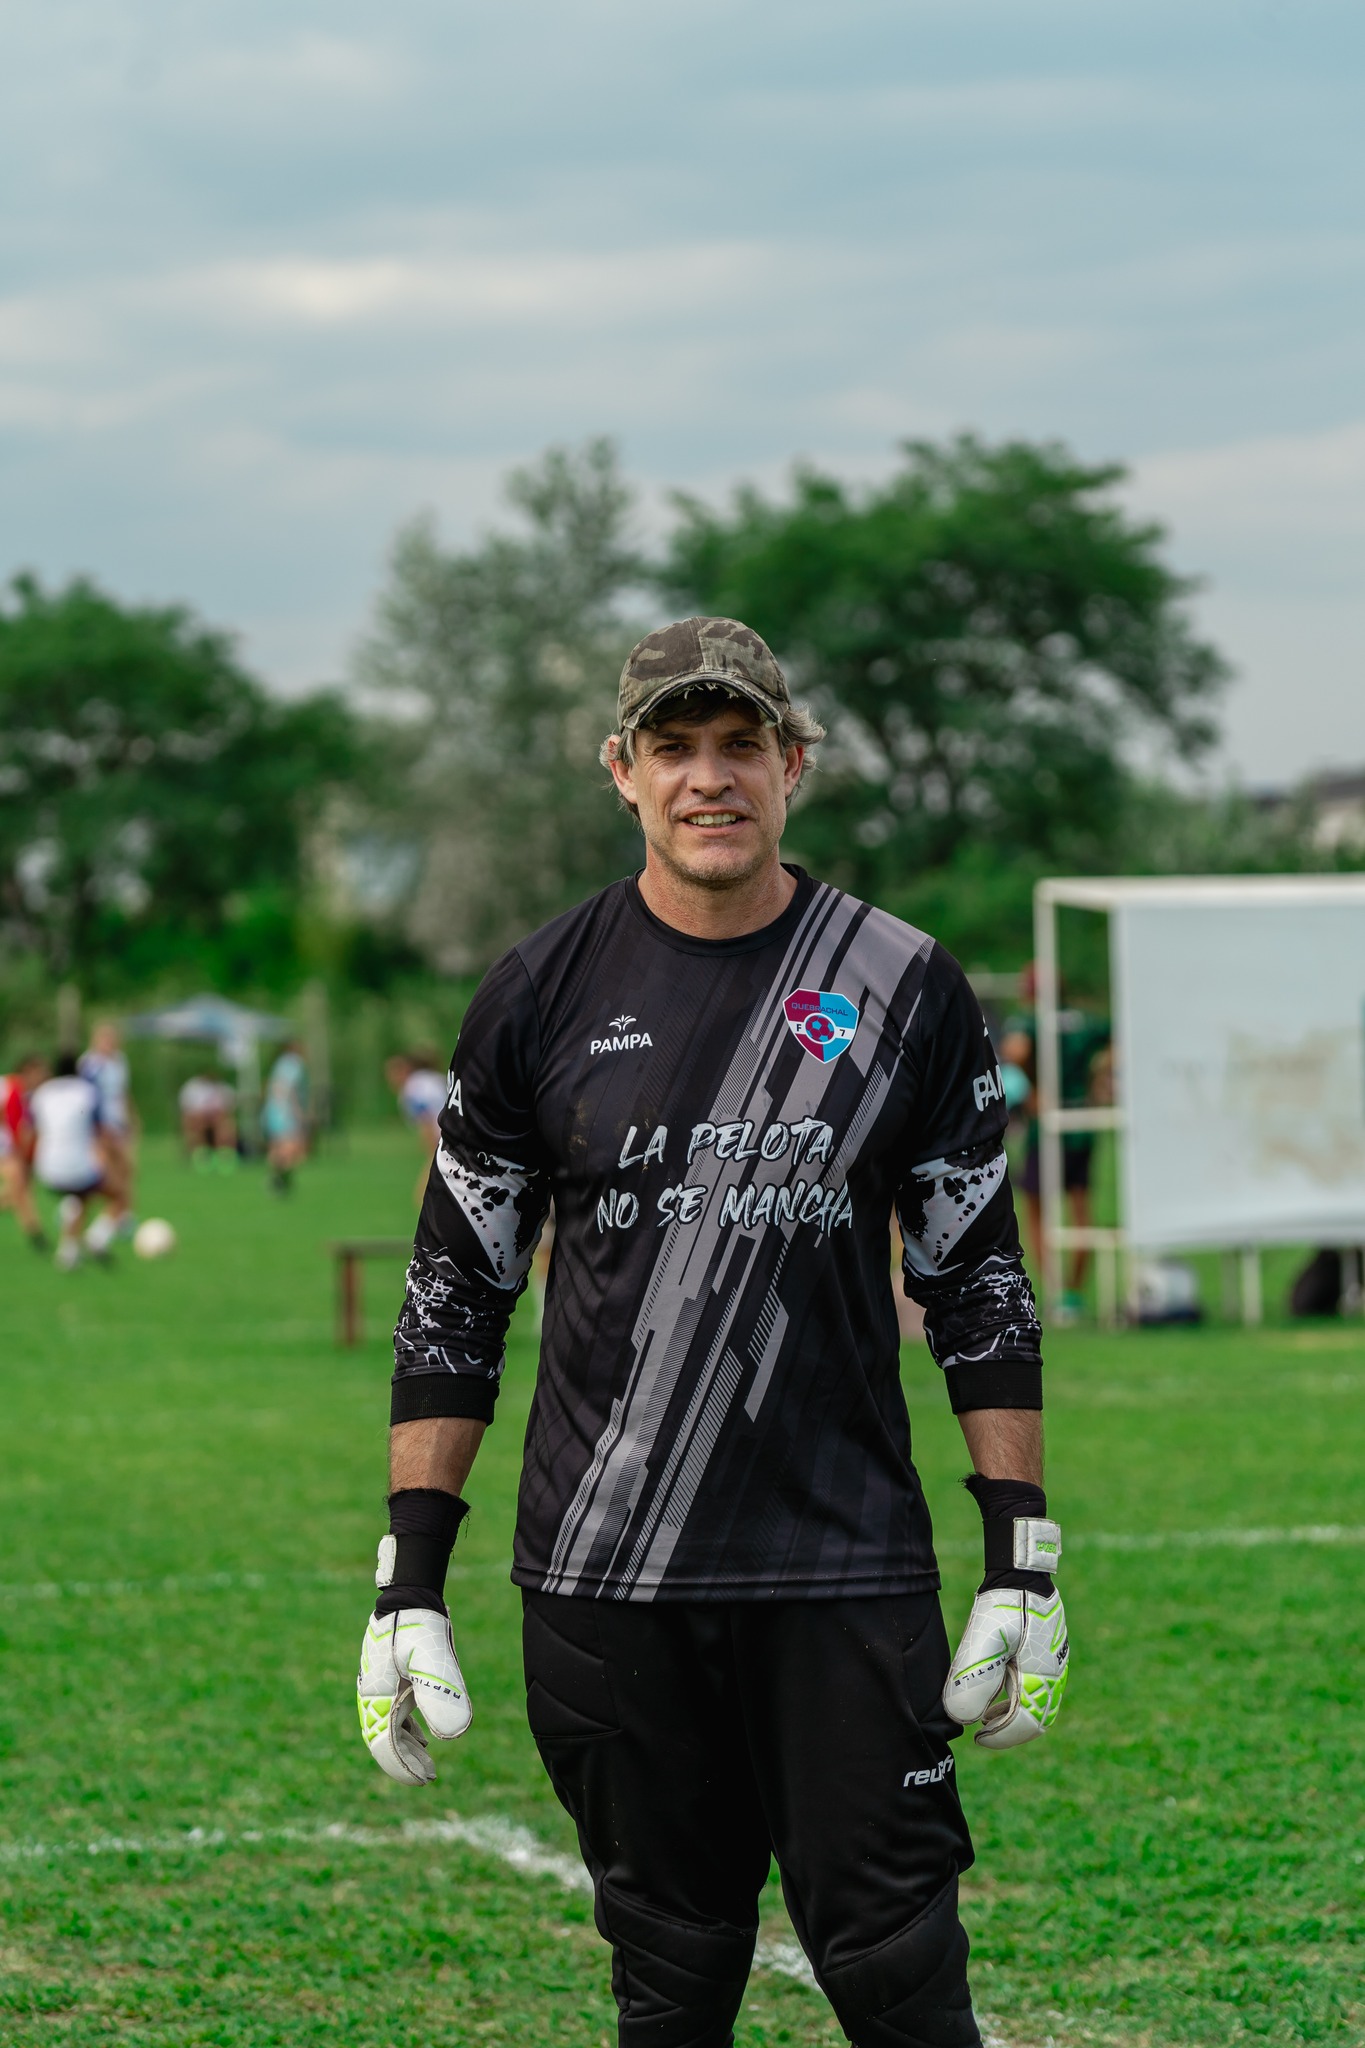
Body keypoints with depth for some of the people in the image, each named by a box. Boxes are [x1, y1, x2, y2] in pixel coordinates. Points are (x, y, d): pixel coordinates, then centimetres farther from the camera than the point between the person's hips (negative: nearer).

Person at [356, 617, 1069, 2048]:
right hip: (602, 1580, 1)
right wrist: (409, 1581, 1)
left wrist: (1022, 1559, 0)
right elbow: (453, 1297, 7)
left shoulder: (903, 989, 3)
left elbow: (978, 1282, 6)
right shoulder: (543, 997, 4)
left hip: (847, 1568, -1)